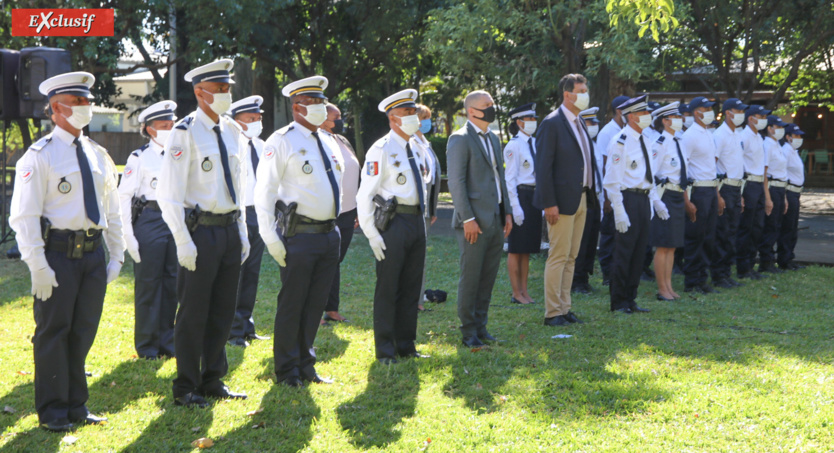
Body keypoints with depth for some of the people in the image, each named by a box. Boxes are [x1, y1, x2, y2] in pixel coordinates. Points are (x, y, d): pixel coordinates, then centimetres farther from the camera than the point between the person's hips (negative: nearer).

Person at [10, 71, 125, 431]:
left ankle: (76, 406, 23)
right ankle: (53, 411, 11)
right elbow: (24, 216, -10)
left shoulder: (98, 155, 13)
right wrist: (38, 266, -15)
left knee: (83, 332, 11)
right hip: (58, 253, -6)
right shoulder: (40, 156, -7)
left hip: (93, 253, 6)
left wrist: (116, 256, 13)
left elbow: (112, 210, 19)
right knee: (53, 333, 1)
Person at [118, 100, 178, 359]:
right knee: (148, 284, 0)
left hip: (176, 221, 5)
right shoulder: (139, 158, -3)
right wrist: (129, 236, -11)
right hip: (149, 219, -5)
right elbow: (124, 197, -6)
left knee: (172, 283, 8)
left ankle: (166, 341, 19)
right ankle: (147, 345, 10)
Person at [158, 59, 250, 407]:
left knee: (223, 311, 13)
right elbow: (169, 193, -13)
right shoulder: (186, 132, -10)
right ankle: (186, 389, 10)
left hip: (229, 230, 7)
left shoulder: (231, 130, 12)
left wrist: (242, 232, 16)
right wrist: (183, 242, -17)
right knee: (193, 314, 0)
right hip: (200, 231, -7)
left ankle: (213, 381, 24)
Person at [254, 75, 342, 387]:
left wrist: (335, 228, 17)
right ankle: (287, 370, 11)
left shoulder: (329, 142, 15)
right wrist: (271, 238, -15)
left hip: (329, 234, 7)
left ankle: (306, 365, 23)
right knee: (292, 304, 0)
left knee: (316, 303, 12)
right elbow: (264, 191, -10)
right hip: (299, 235, -7)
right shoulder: (282, 141, -7)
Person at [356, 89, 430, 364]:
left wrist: (422, 222, 18)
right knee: (388, 288, -2)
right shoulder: (381, 150, -10)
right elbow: (365, 195, -11)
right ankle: (385, 351, 5)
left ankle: (406, 346, 20)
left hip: (417, 220, 7)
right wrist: (372, 234, -15)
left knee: (411, 287, 11)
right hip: (394, 221, -7)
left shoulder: (417, 149, 14)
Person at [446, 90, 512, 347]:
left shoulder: (493, 139, 17)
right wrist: (468, 219, -18)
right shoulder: (460, 139, -8)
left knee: (488, 277, 10)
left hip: (495, 220, 8)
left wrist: (507, 212, 14)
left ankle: (480, 326, 18)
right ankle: (468, 332, 5)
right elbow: (456, 182, -14)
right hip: (474, 222, -8)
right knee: (470, 278, -3)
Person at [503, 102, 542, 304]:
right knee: (516, 248, 0)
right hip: (520, 195, -7)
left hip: (535, 196, 7)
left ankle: (524, 291, 19)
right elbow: (510, 178, -12)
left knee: (528, 249, 12)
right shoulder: (514, 145, -10)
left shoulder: (535, 143, 12)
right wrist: (515, 207, -17)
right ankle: (516, 293, 7)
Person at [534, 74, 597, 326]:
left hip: (581, 199, 8)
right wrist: (549, 203, -19)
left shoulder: (580, 124, 15)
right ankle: (552, 312, 0)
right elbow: (543, 166, -15)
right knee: (559, 256, -5)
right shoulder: (552, 124, -11)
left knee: (571, 257, 11)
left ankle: (564, 308, 17)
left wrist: (591, 194, 11)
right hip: (562, 201, -8)